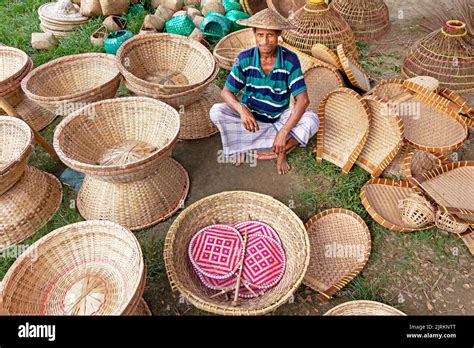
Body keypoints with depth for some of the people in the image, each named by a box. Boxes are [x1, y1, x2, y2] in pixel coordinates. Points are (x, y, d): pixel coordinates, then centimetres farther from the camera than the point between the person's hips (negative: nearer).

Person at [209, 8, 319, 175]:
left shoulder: (290, 60, -19)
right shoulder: (245, 58, -16)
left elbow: (303, 100, -22)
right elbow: (226, 92, -13)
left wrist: (284, 132, -32)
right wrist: (242, 109, -36)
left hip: (280, 118, 0)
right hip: (250, 116, 1)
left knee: (312, 120, -27)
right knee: (216, 111, -25)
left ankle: (283, 150, -4)